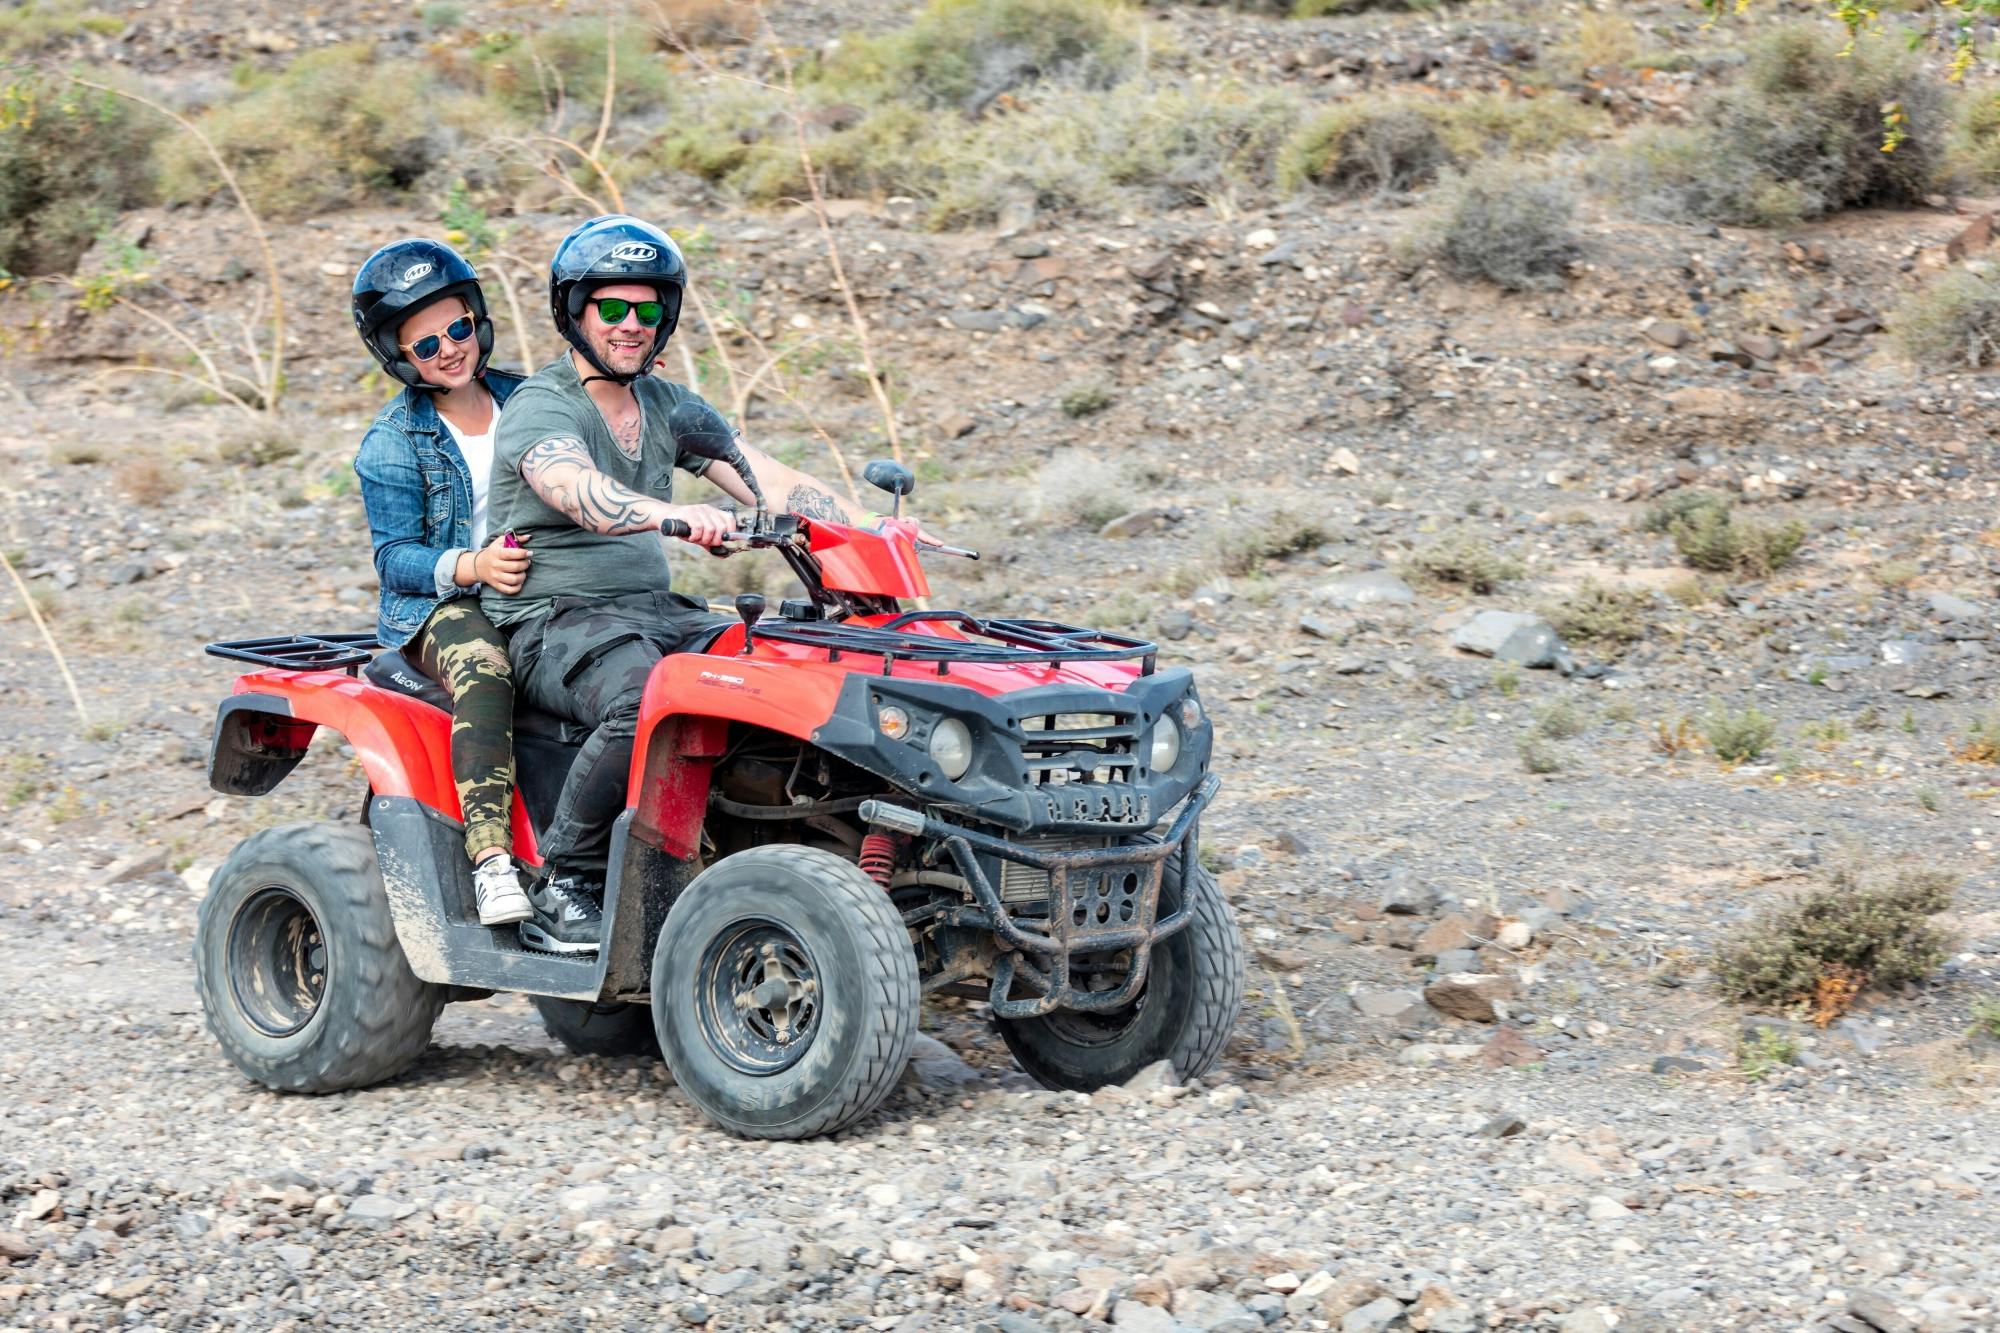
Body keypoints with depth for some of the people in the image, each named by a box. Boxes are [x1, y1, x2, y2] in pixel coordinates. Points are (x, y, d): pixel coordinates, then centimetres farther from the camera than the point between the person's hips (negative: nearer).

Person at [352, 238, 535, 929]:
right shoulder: (391, 442, 1)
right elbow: (395, 558, -5)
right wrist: (472, 567, -24)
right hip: (434, 610, -4)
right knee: (482, 665, -40)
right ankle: (491, 858, -47)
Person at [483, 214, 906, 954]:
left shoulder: (669, 406, 15)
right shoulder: (540, 408, -9)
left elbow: (768, 481, 6)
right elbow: (581, 493, -30)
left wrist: (870, 530, -11)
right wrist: (673, 514, -50)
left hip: (655, 611, 7)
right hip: (551, 621, -7)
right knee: (643, 700, -38)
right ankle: (560, 888, -23)